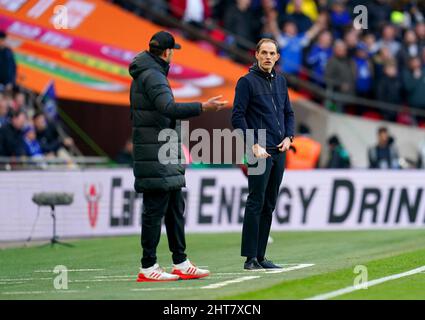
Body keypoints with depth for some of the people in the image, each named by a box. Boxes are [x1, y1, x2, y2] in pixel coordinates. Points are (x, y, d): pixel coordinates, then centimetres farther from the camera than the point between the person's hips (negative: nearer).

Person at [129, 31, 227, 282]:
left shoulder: (144, 75, 18)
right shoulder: (153, 76, -15)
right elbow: (169, 109, -31)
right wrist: (203, 107, -36)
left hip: (165, 157, 11)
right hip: (157, 155, -11)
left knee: (175, 208, 13)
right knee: (155, 209, -8)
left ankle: (181, 263, 17)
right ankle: (148, 268, -6)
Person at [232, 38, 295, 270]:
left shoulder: (280, 81, 17)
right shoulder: (247, 81, -4)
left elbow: (288, 112, 24)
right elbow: (237, 117, -9)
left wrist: (289, 137, 6)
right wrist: (254, 145, -16)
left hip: (279, 152, 7)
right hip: (260, 151, -7)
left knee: (269, 205, 8)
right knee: (256, 203, -10)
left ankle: (260, 256, 12)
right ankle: (250, 258, -10)